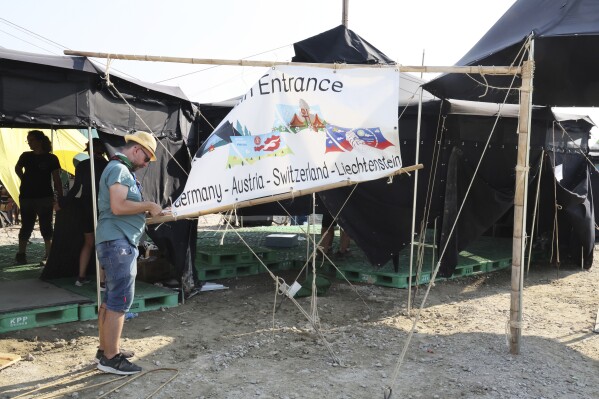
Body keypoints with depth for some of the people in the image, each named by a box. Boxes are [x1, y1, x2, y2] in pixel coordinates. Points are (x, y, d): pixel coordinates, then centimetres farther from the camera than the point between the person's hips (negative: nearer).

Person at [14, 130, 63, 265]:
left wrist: (60, 198, -11)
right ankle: (21, 254, 22)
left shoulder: (51, 158, -5)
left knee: (46, 227, -1)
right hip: (26, 197, 3)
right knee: (26, 226, 10)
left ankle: (49, 255, 4)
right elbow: (17, 168, 25)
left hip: (45, 197, -3)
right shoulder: (26, 156, 5)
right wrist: (25, 180, 11)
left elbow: (56, 179, -6)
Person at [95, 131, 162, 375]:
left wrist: (146, 210, 8)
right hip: (118, 242, -11)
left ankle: (105, 350, 25)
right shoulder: (119, 169, -13)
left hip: (117, 242, 11)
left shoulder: (121, 170, 19)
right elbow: (118, 207, -24)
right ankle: (111, 358, -1)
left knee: (111, 299, 16)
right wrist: (148, 205, -14)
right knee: (120, 300, -7)